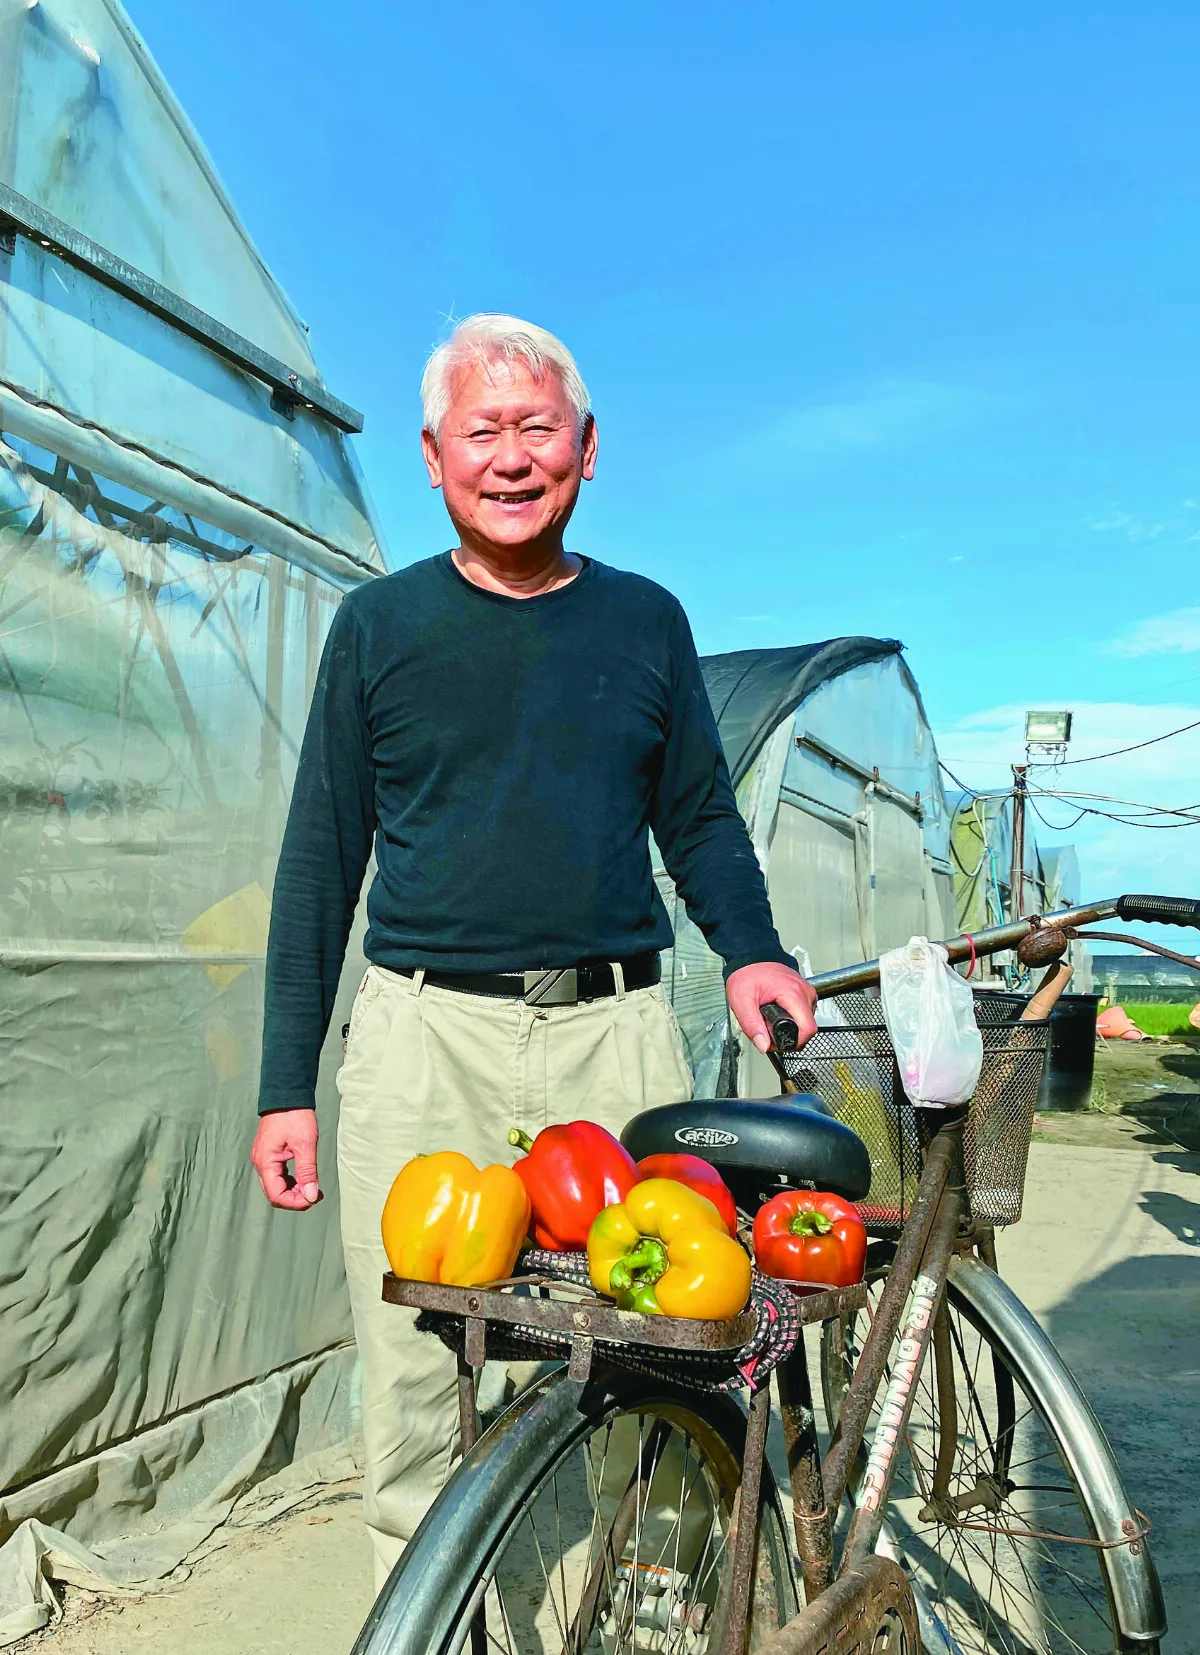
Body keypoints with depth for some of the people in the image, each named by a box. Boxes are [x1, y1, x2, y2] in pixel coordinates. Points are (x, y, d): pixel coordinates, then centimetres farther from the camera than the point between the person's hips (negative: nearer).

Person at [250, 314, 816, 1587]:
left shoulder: (646, 620, 10)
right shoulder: (379, 624, 6)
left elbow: (700, 815, 18)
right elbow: (321, 858, 8)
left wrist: (750, 951, -2)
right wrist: (287, 1085, 4)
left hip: (615, 1036, 1)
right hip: (425, 1043, -1)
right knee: (418, 1398, 3)